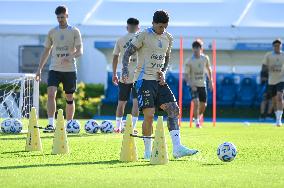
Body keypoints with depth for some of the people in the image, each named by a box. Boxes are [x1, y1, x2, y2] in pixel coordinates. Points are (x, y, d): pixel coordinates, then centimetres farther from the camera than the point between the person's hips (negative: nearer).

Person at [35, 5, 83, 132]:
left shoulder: (74, 31, 0)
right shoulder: (52, 32, 8)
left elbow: (80, 51, -7)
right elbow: (46, 51, 14)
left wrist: (70, 57, -28)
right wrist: (39, 69, 9)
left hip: (70, 69, -1)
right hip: (54, 69, 1)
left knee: (69, 98, 7)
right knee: (51, 94, -17)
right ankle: (51, 124, -21)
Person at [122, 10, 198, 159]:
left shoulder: (168, 38, 12)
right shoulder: (143, 35, -6)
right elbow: (128, 53, -5)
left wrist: (163, 72, 6)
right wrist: (125, 69, -21)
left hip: (159, 80, 6)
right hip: (144, 79, -6)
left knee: (174, 110, -6)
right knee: (149, 114, -11)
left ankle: (177, 148, -8)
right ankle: (148, 151, 2)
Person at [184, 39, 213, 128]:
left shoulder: (205, 58, -2)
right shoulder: (190, 61, -12)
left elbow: (208, 70, 14)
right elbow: (186, 75, -10)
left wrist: (210, 81, 9)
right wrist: (191, 85, -23)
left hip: (202, 85, 4)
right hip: (193, 85, -4)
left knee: (203, 105, 6)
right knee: (196, 102, -20)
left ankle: (198, 117, 35)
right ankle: (197, 122, -9)